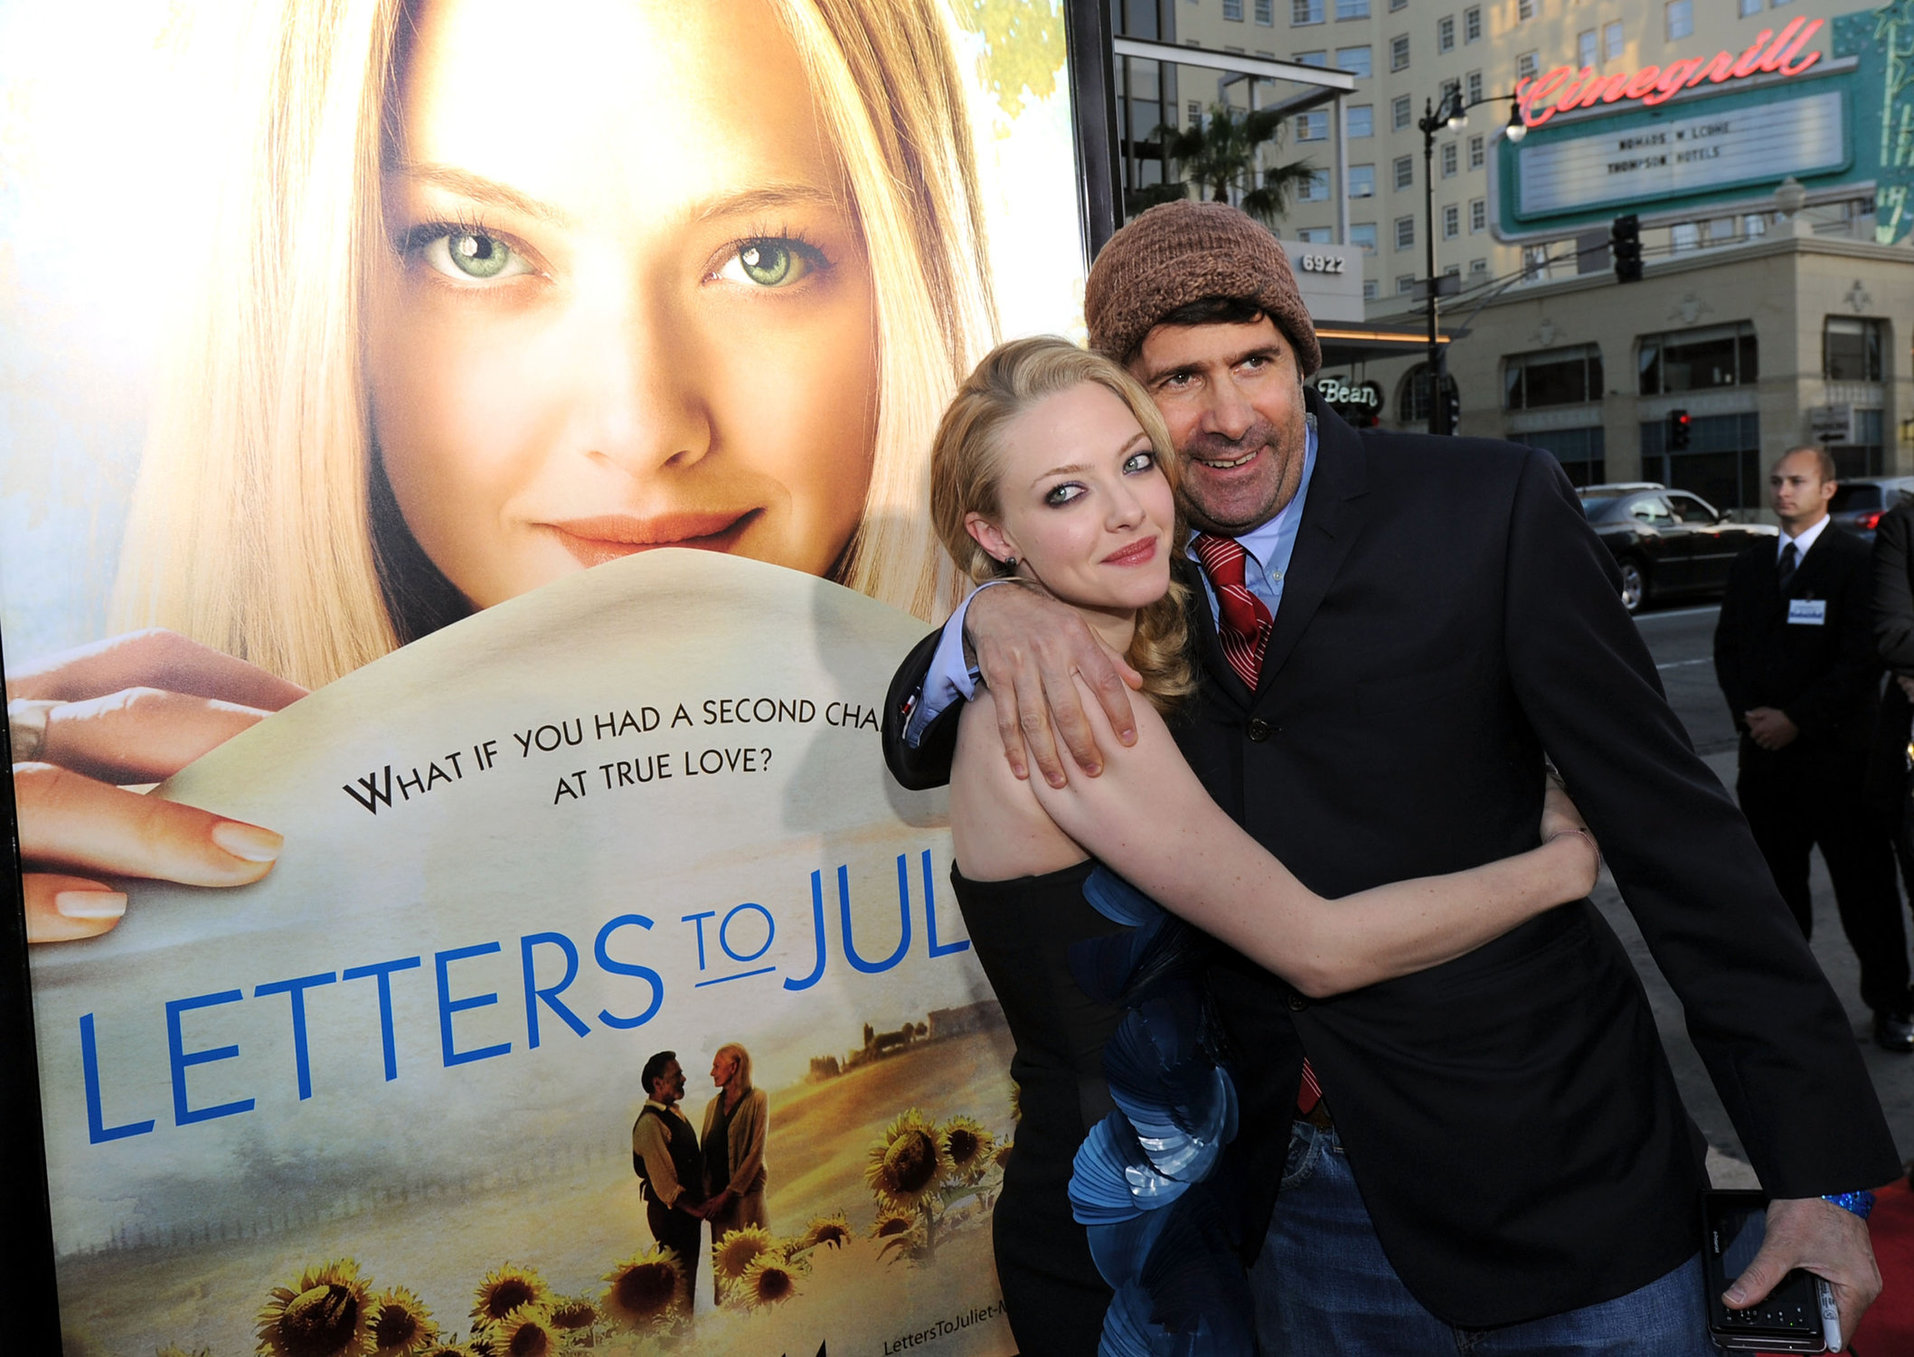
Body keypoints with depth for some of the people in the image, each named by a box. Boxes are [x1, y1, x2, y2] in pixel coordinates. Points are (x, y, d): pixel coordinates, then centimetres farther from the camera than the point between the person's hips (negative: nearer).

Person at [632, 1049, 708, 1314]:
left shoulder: (674, 1113, 12)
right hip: (669, 1212, -10)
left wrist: (701, 1203, 8)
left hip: (687, 1208, 10)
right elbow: (665, 1183, -22)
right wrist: (695, 1209, -17)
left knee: (687, 1276, 16)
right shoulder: (650, 1123, -20)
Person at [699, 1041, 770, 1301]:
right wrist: (707, 1194, -4)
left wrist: (729, 1192, -12)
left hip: (746, 1193, -5)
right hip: (718, 1195, 5)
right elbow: (705, 1152, 10)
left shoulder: (756, 1100, -5)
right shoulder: (713, 1105, 13)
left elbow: (755, 1152, -9)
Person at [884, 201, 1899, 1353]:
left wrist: (1819, 1168, -10)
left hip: (1546, 1163, -2)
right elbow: (918, 748, 0)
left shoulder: (1494, 511, -12)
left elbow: (1668, 819, -11)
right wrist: (992, 617, -23)